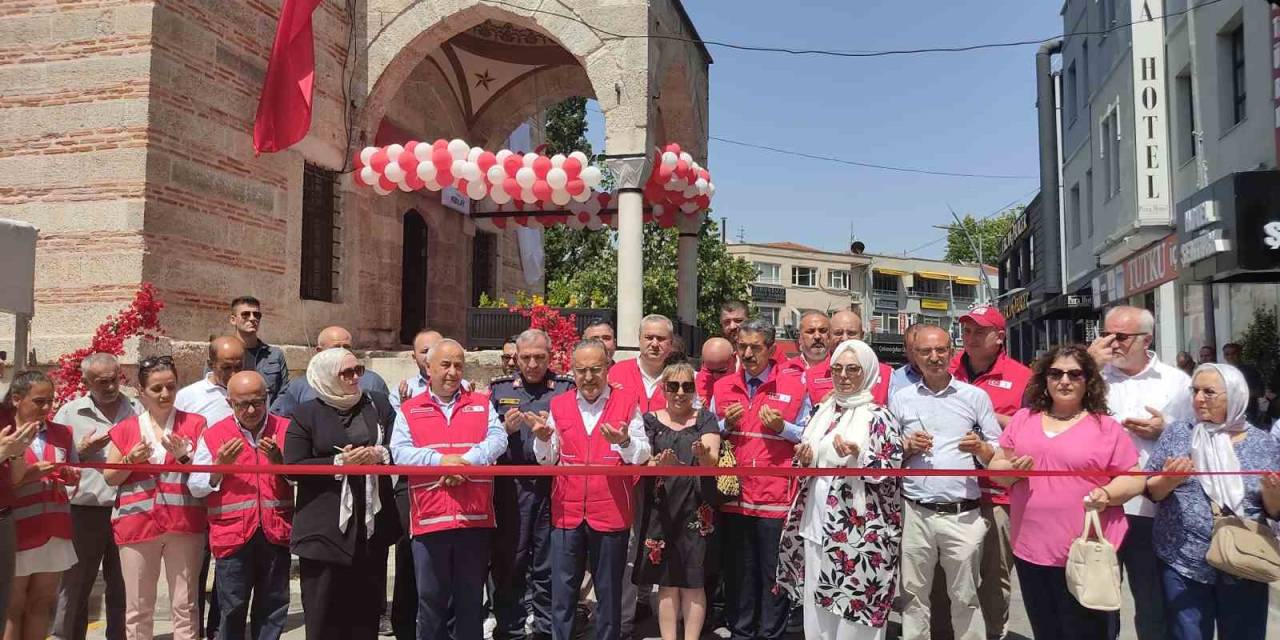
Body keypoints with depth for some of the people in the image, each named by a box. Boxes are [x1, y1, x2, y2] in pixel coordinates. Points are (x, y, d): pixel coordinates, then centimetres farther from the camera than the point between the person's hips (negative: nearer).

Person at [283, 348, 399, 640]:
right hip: (325, 527, -3)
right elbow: (293, 468, -5)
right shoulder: (306, 414, 1)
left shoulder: (379, 404, 9)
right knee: (323, 612, 2)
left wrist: (379, 455, -14)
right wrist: (338, 462, -15)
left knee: (366, 610, 11)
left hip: (373, 522, 3)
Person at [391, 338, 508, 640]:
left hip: (475, 518, 1)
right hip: (429, 518, -1)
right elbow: (399, 452, -4)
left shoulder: (482, 404, 11)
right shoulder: (409, 409, 8)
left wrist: (465, 460, -19)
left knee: (471, 598, 12)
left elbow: (498, 439, -4)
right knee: (431, 599, 10)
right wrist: (441, 460, -17)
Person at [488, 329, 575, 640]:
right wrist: (505, 428, -8)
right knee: (508, 561, 4)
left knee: (548, 564, 5)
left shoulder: (567, 387, 8)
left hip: (552, 486, -1)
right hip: (509, 486, 1)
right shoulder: (499, 388, 12)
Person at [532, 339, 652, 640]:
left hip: (611, 512, -2)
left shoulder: (627, 403, -1)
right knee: (563, 590, 9)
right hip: (566, 512, 2)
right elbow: (547, 460, 8)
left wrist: (624, 441, -26)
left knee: (609, 591, 12)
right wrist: (543, 440, -13)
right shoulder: (559, 404, 5)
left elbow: (642, 455, -6)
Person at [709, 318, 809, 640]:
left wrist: (782, 427, -14)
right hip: (733, 495, 3)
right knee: (738, 571, 13)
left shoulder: (794, 386, 0)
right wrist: (726, 424, -4)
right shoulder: (722, 387, 9)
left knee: (775, 571, 5)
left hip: (776, 496, -3)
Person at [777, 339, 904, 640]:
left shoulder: (879, 417, -5)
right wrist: (804, 459, -1)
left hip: (857, 529, -6)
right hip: (816, 523, 6)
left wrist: (857, 455, -25)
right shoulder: (822, 411, 12)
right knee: (816, 604, 11)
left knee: (854, 605, -1)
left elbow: (890, 471, -11)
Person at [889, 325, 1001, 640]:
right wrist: (907, 448, -7)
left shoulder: (976, 396, 5)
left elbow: (998, 454, 6)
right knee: (913, 595, 9)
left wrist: (980, 448, -14)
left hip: (963, 515, -1)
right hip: (915, 514, 1)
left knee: (965, 597, 6)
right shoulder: (900, 398, 8)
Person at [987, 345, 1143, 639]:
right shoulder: (1023, 419, 9)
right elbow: (995, 468, 11)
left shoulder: (1107, 427, 0)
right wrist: (1012, 470, -11)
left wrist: (1106, 493, -18)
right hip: (1031, 551, 3)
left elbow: (1134, 479, 1)